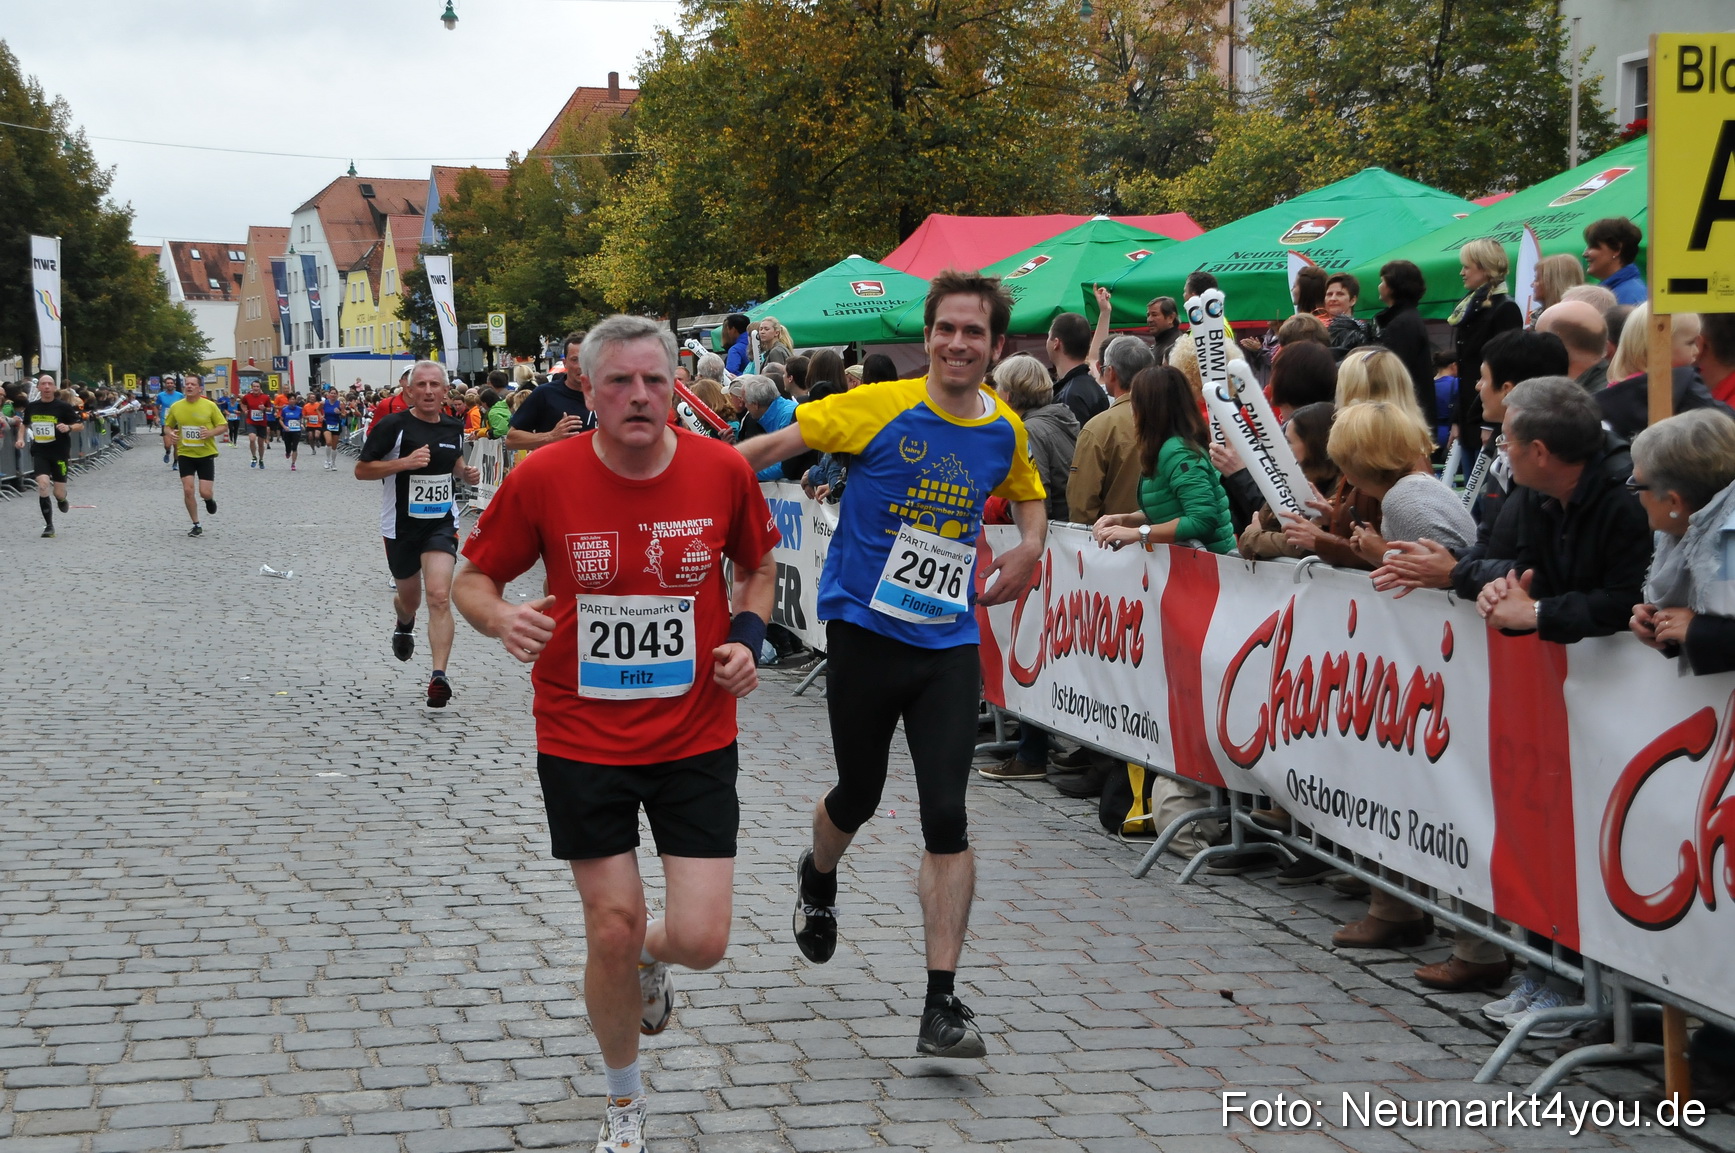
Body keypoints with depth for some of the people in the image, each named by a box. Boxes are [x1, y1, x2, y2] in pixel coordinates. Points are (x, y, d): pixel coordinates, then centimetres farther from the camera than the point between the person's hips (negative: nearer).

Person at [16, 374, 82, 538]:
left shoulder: (63, 407, -6)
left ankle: (61, 499, 41)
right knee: (42, 484, -19)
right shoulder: (31, 407, 4)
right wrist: (21, 438, 5)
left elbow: (80, 424, -1)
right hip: (39, 452, 2)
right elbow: (24, 424, 22)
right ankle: (48, 525, -8)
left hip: (60, 452, -2)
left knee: (59, 494, -1)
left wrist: (69, 427, -22)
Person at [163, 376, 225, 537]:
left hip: (206, 453, -2)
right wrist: (170, 433, -11)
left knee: (205, 493, -7)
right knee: (187, 490, -7)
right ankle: (196, 526, 9)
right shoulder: (176, 407, 0)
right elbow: (167, 426, 12)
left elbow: (222, 425, 1)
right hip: (185, 454, 2)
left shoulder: (210, 406, -7)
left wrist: (211, 433, -19)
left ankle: (209, 499, 33)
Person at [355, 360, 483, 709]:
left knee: (439, 597, -17)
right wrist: (404, 462, -24)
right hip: (401, 524, -1)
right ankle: (404, 625, 57)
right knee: (410, 597, 18)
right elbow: (361, 470, -10)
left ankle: (439, 676, -20)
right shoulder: (392, 426, -12)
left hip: (441, 523, 1)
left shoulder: (454, 427, 3)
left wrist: (466, 472, 2)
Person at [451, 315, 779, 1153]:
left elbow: (759, 564, 12)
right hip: (581, 741, -1)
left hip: (696, 738, 1)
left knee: (700, 940, -4)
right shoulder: (542, 478, -11)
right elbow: (473, 578, 0)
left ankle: (649, 959, 36)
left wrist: (747, 635, -6)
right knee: (612, 930, 3)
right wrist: (502, 619, -22)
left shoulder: (723, 470, -7)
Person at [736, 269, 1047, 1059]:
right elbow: (778, 443, -6)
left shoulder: (1005, 431, 4)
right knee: (858, 796, 14)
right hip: (865, 630, -2)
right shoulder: (880, 408, -9)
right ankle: (818, 881, 51)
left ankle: (941, 1004, -4)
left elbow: (1027, 493, 25)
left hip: (948, 645, 2)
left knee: (947, 818, -8)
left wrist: (1029, 547, 7)